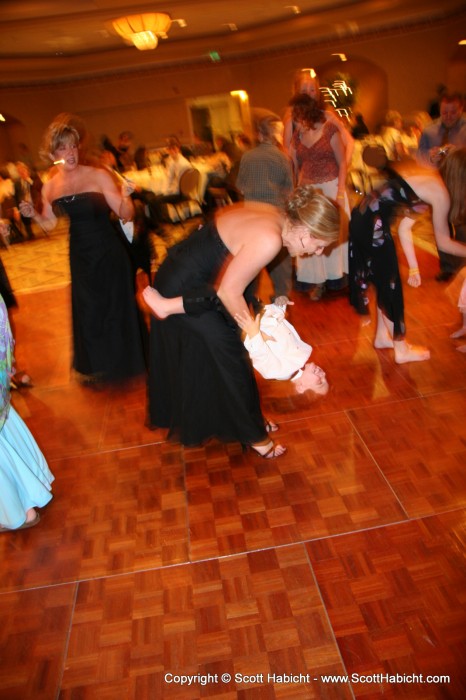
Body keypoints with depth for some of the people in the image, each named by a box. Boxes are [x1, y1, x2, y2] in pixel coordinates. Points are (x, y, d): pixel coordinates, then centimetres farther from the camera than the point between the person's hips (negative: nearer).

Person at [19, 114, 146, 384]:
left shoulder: (98, 176, -11)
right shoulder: (49, 187, 1)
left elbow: (126, 215, -13)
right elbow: (50, 224, 13)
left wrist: (125, 197, -32)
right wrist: (33, 214, -6)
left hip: (109, 253, -4)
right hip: (80, 256, 4)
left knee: (115, 306, 9)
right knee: (87, 310, 16)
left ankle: (124, 361, 31)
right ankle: (97, 365, 38)